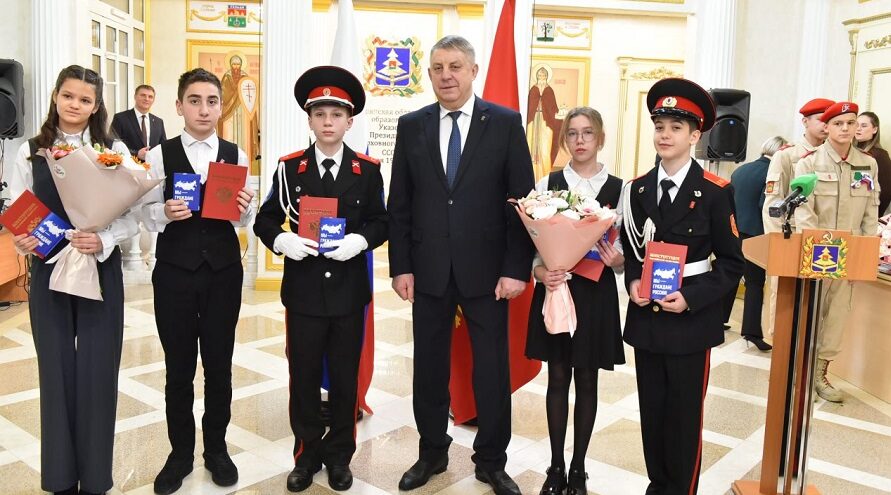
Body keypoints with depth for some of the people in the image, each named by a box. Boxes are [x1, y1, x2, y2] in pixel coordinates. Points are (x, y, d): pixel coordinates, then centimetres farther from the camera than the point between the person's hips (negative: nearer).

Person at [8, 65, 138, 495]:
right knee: (56, 370, 9)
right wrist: (23, 241, -14)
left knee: (97, 371, 3)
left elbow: (131, 215, -3)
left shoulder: (114, 150, -1)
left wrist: (104, 240, -20)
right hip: (48, 270, 2)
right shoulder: (30, 152, 4)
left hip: (101, 270, -1)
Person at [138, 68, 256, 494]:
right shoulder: (160, 155, 0)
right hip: (175, 271, -1)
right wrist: (166, 211, -23)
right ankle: (180, 453, 28)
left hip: (223, 270, 1)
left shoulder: (235, 155, 3)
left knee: (219, 365, 11)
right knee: (179, 368, 10)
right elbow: (147, 214, -2)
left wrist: (244, 208, -19)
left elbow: (243, 220, 3)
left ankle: (216, 448, 30)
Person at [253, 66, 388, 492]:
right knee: (303, 377, 9)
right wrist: (283, 240, -18)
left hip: (349, 290, 0)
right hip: (303, 289, 0)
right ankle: (307, 454, 26)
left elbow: (380, 223, 2)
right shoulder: (290, 168, 2)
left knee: (345, 377, 10)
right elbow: (265, 220, 3)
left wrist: (358, 241, -18)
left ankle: (339, 454, 27)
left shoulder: (368, 170, 2)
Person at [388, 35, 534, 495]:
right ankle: (432, 452, 32)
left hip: (486, 270, -2)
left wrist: (517, 268, -9)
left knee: (492, 369, 8)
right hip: (428, 269, 2)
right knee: (429, 366, 13)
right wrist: (400, 266, -1)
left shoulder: (505, 122, -1)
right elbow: (399, 204, 5)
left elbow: (522, 199, -4)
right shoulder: (411, 125, 5)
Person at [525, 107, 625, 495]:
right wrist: (540, 272, -18)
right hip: (555, 290, 0)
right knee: (558, 379, 9)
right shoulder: (547, 185, 0)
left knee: (587, 381, 10)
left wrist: (617, 260, -18)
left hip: (596, 295, 0)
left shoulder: (618, 189, -1)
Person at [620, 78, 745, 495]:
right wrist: (632, 282, -6)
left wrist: (691, 299, -18)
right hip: (646, 318, 4)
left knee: (684, 415, 7)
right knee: (651, 411, 13)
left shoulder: (715, 192, -7)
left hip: (691, 321, -4)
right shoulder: (638, 189, 6)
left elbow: (731, 262, -6)